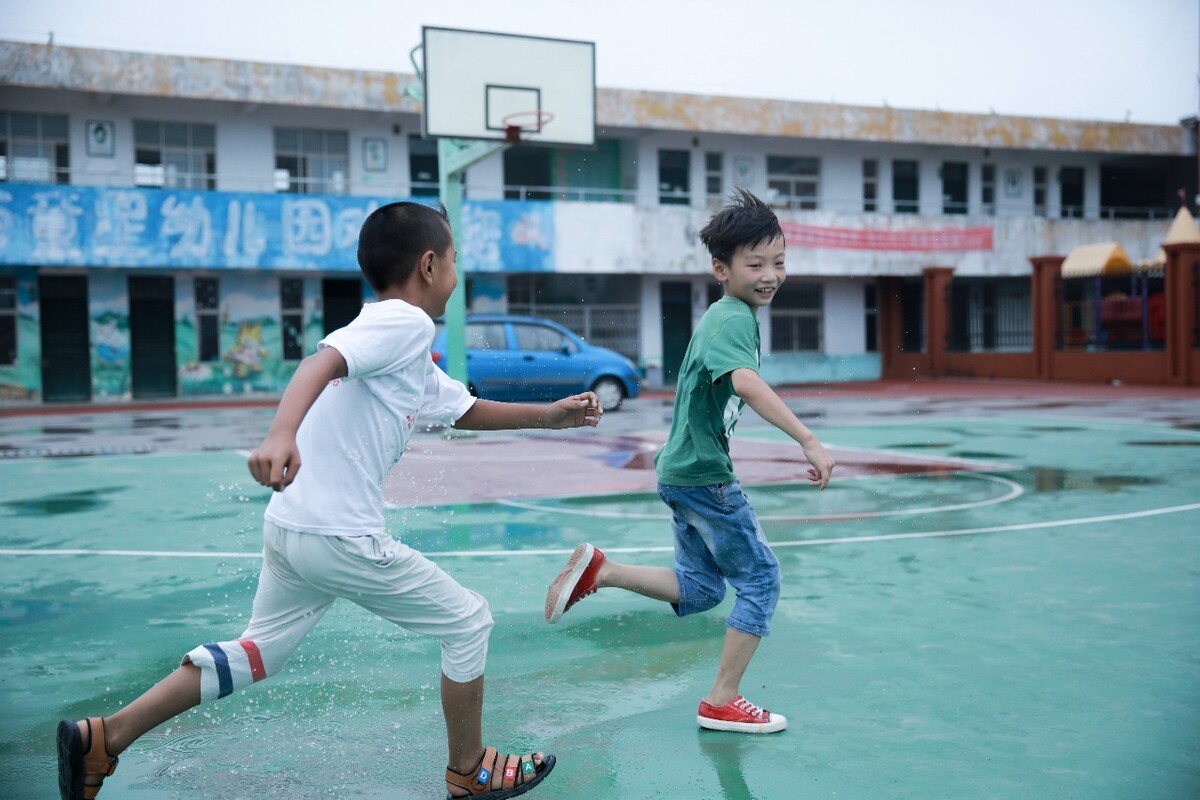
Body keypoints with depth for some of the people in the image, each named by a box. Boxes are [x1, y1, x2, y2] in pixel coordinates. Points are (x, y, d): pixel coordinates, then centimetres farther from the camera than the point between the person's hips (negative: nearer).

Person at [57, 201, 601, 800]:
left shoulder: (418, 365, 18)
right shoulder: (405, 322, -11)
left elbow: (465, 412, 30)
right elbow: (324, 361, -28)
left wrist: (549, 415, 28)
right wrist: (282, 433, -44)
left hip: (288, 527, 10)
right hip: (341, 537, -10)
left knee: (258, 653, 21)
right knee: (468, 622, 6)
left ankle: (103, 736, 20)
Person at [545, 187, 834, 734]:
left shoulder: (719, 315, 13)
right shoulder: (736, 318, -18)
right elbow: (744, 381, -37)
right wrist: (808, 440, -42)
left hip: (680, 470, 9)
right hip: (705, 476, -9)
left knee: (699, 590, 18)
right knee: (760, 578, 3)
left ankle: (598, 570, 10)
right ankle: (722, 703, 11)